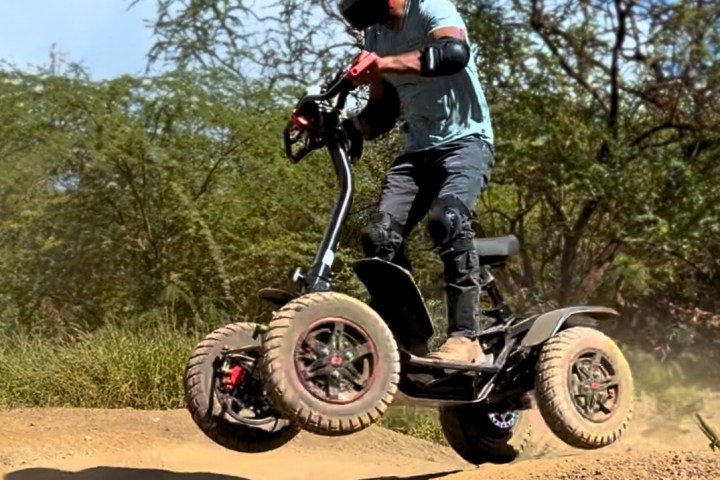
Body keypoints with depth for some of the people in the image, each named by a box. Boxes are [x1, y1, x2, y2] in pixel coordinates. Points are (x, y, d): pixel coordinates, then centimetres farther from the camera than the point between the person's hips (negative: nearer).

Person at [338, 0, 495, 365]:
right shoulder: (375, 35, 16)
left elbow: (454, 52, -30)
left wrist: (384, 64, -37)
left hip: (465, 140, -7)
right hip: (417, 149, 7)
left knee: (446, 219, -32)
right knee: (380, 236, -13)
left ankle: (465, 338, -29)